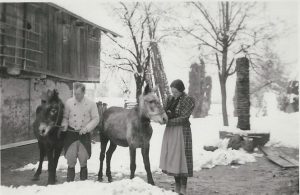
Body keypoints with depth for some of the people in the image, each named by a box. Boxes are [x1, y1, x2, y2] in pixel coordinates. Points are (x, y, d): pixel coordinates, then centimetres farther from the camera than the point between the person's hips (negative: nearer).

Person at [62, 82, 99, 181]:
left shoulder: (91, 104, -3)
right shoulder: (68, 102, -1)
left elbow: (96, 119, -2)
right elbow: (65, 117, 8)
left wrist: (87, 128, -14)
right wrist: (64, 124, -13)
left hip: (84, 134, -1)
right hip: (71, 133, 1)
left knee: (83, 158, 5)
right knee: (70, 158, 2)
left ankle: (84, 180, 22)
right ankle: (69, 180, 16)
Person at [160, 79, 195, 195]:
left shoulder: (189, 101, -10)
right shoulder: (170, 99, 8)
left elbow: (183, 118, -16)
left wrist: (169, 122, -18)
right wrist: (167, 113, -18)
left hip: (182, 131, -6)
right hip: (170, 131, 6)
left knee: (181, 158, -3)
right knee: (172, 158, 9)